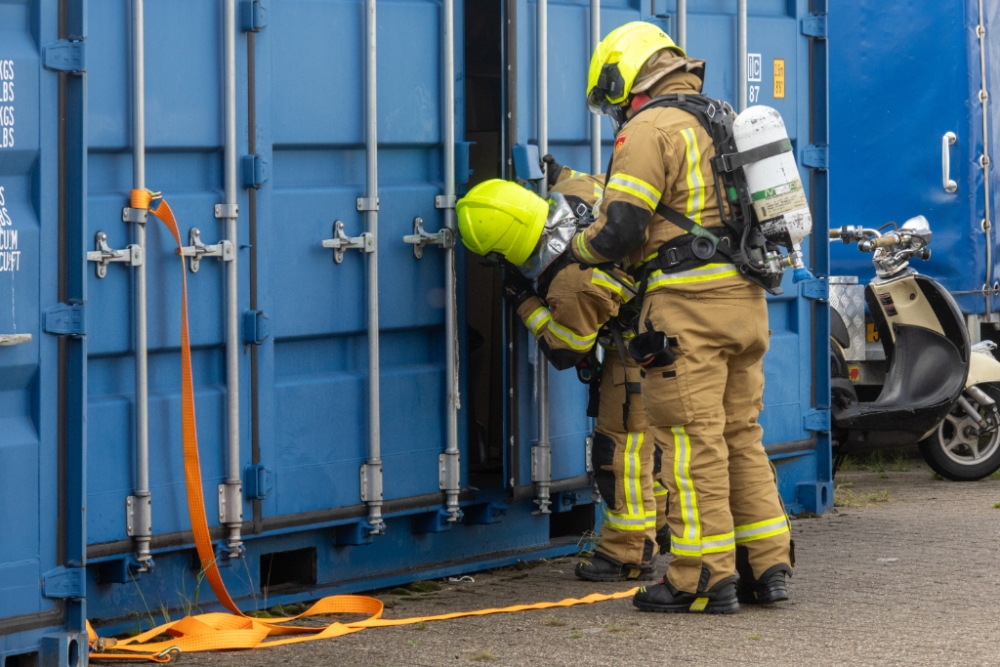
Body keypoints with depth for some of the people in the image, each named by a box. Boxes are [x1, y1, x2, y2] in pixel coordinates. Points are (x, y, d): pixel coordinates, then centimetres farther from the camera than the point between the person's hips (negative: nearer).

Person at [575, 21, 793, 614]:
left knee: (693, 440, -5)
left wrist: (576, 246, 5)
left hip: (687, 303, -9)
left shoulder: (648, 130, -7)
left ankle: (703, 579, -5)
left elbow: (621, 231, -14)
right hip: (745, 297, 9)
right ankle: (768, 566, 13)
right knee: (741, 434, 13)